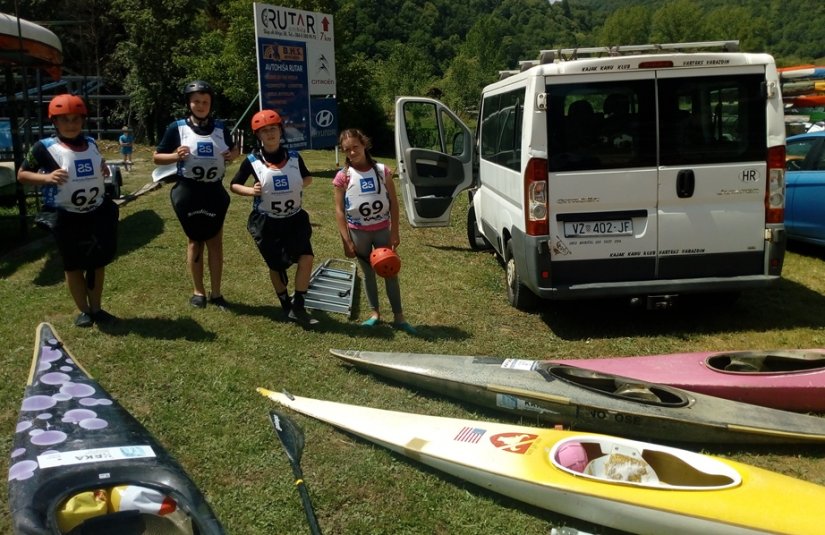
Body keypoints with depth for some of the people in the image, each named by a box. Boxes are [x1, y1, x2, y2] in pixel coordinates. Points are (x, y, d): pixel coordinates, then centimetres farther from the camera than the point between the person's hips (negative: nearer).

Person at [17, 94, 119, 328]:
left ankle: (96, 308, 24)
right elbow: (21, 174, -5)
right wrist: (47, 178, -23)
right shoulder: (45, 147, -11)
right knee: (74, 266, 8)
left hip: (98, 213, 4)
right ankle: (84, 311, 23)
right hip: (66, 217, -4)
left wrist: (104, 171, 0)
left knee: (99, 263, 10)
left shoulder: (91, 144, 4)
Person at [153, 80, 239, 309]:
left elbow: (233, 148, 20)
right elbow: (157, 157, 0)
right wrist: (175, 155, -19)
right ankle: (198, 291, 22)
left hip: (215, 192, 2)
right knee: (195, 240, 10)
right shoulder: (177, 128, -4)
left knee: (215, 241, 5)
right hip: (189, 192, -2)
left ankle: (216, 293, 15)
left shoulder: (220, 128, 4)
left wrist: (233, 154, -4)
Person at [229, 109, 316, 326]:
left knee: (307, 257, -14)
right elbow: (234, 185, 0)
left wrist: (299, 184, -9)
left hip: (295, 218, 2)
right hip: (266, 222, -2)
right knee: (276, 266, 8)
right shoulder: (252, 161, -9)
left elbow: (308, 178, 14)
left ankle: (298, 306, -2)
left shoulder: (294, 157, -3)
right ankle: (287, 307, 30)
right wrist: (250, 191, -20)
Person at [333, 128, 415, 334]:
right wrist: (346, 241, -10)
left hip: (382, 229, 0)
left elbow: (394, 203, -1)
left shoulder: (382, 171, -5)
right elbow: (339, 211, -6)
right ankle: (375, 313, 25)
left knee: (390, 272, 4)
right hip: (358, 231, 0)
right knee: (368, 273, 12)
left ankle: (398, 317, 12)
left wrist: (395, 232, -6)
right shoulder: (343, 177, -8)